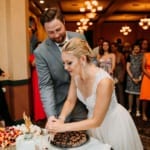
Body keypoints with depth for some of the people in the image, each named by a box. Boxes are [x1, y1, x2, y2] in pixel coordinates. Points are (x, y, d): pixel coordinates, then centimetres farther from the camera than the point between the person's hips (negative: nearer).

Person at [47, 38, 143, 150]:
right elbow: (70, 101, -2)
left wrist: (63, 127, -31)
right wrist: (61, 119, -20)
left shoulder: (104, 81, -35)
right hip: (95, 120, 6)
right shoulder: (76, 75, -14)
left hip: (114, 124, -6)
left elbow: (96, 121, -29)